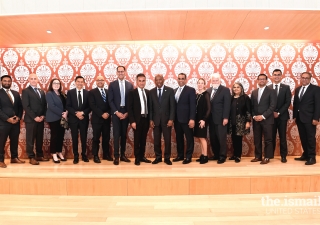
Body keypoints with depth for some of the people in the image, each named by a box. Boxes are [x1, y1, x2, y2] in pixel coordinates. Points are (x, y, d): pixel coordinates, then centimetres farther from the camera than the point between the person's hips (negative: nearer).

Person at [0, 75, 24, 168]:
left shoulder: (16, 93, 14)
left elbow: (20, 107, 12)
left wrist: (18, 117, -3)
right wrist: (8, 119, -16)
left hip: (16, 122, 5)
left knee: (14, 141, 12)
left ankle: (14, 158, 24)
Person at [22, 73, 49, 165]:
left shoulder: (41, 91, 15)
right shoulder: (25, 91, -3)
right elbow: (26, 106, -11)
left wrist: (43, 115, -2)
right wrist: (34, 117, -16)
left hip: (41, 119, 6)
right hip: (30, 119, -6)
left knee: (40, 138, 11)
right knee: (30, 139, 1)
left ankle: (39, 155, 20)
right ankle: (31, 157, 8)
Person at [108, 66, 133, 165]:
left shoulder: (130, 85, 7)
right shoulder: (112, 84, 2)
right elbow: (110, 100, -3)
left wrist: (127, 113, -5)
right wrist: (117, 112, -11)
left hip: (126, 113, 2)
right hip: (116, 113, -2)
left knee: (124, 134, 9)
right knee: (116, 135, -3)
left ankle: (122, 155, 18)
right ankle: (116, 156, 2)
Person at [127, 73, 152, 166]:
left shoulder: (148, 92, 10)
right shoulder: (132, 92, -5)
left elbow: (149, 106, 13)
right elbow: (129, 108, -9)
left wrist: (150, 118, 7)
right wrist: (132, 121, -15)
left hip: (146, 119, 5)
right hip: (138, 119, -4)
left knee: (143, 139, 12)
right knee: (137, 139, 4)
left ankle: (142, 156, 23)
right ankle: (137, 158, 15)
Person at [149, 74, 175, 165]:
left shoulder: (170, 90, -1)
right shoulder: (152, 91, 7)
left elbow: (172, 106, -3)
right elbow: (150, 107, 7)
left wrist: (171, 119, -11)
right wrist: (151, 120, 0)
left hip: (166, 119, -2)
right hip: (155, 119, 2)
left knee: (167, 139, 4)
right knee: (156, 140, 7)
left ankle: (167, 158, 16)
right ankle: (158, 157, 20)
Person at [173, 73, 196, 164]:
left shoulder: (191, 90, -4)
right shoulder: (175, 91, 14)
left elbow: (193, 105, -11)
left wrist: (192, 119, -18)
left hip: (186, 119, -6)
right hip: (177, 119, 6)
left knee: (189, 138, 4)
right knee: (179, 138, 13)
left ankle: (188, 157, 13)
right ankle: (180, 155, 25)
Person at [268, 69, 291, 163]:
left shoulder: (286, 87, 4)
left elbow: (288, 102, -3)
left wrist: (279, 113, -12)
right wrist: (272, 112, -10)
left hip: (282, 116, 0)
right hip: (271, 116, 0)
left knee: (283, 137, 4)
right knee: (271, 136, 6)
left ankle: (283, 156, 13)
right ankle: (270, 154, 16)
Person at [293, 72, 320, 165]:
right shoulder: (297, 89, 15)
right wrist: (294, 116, 7)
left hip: (309, 118, -6)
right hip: (299, 118, 6)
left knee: (310, 138, -1)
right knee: (303, 138, 11)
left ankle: (312, 157, 7)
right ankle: (305, 155, 21)